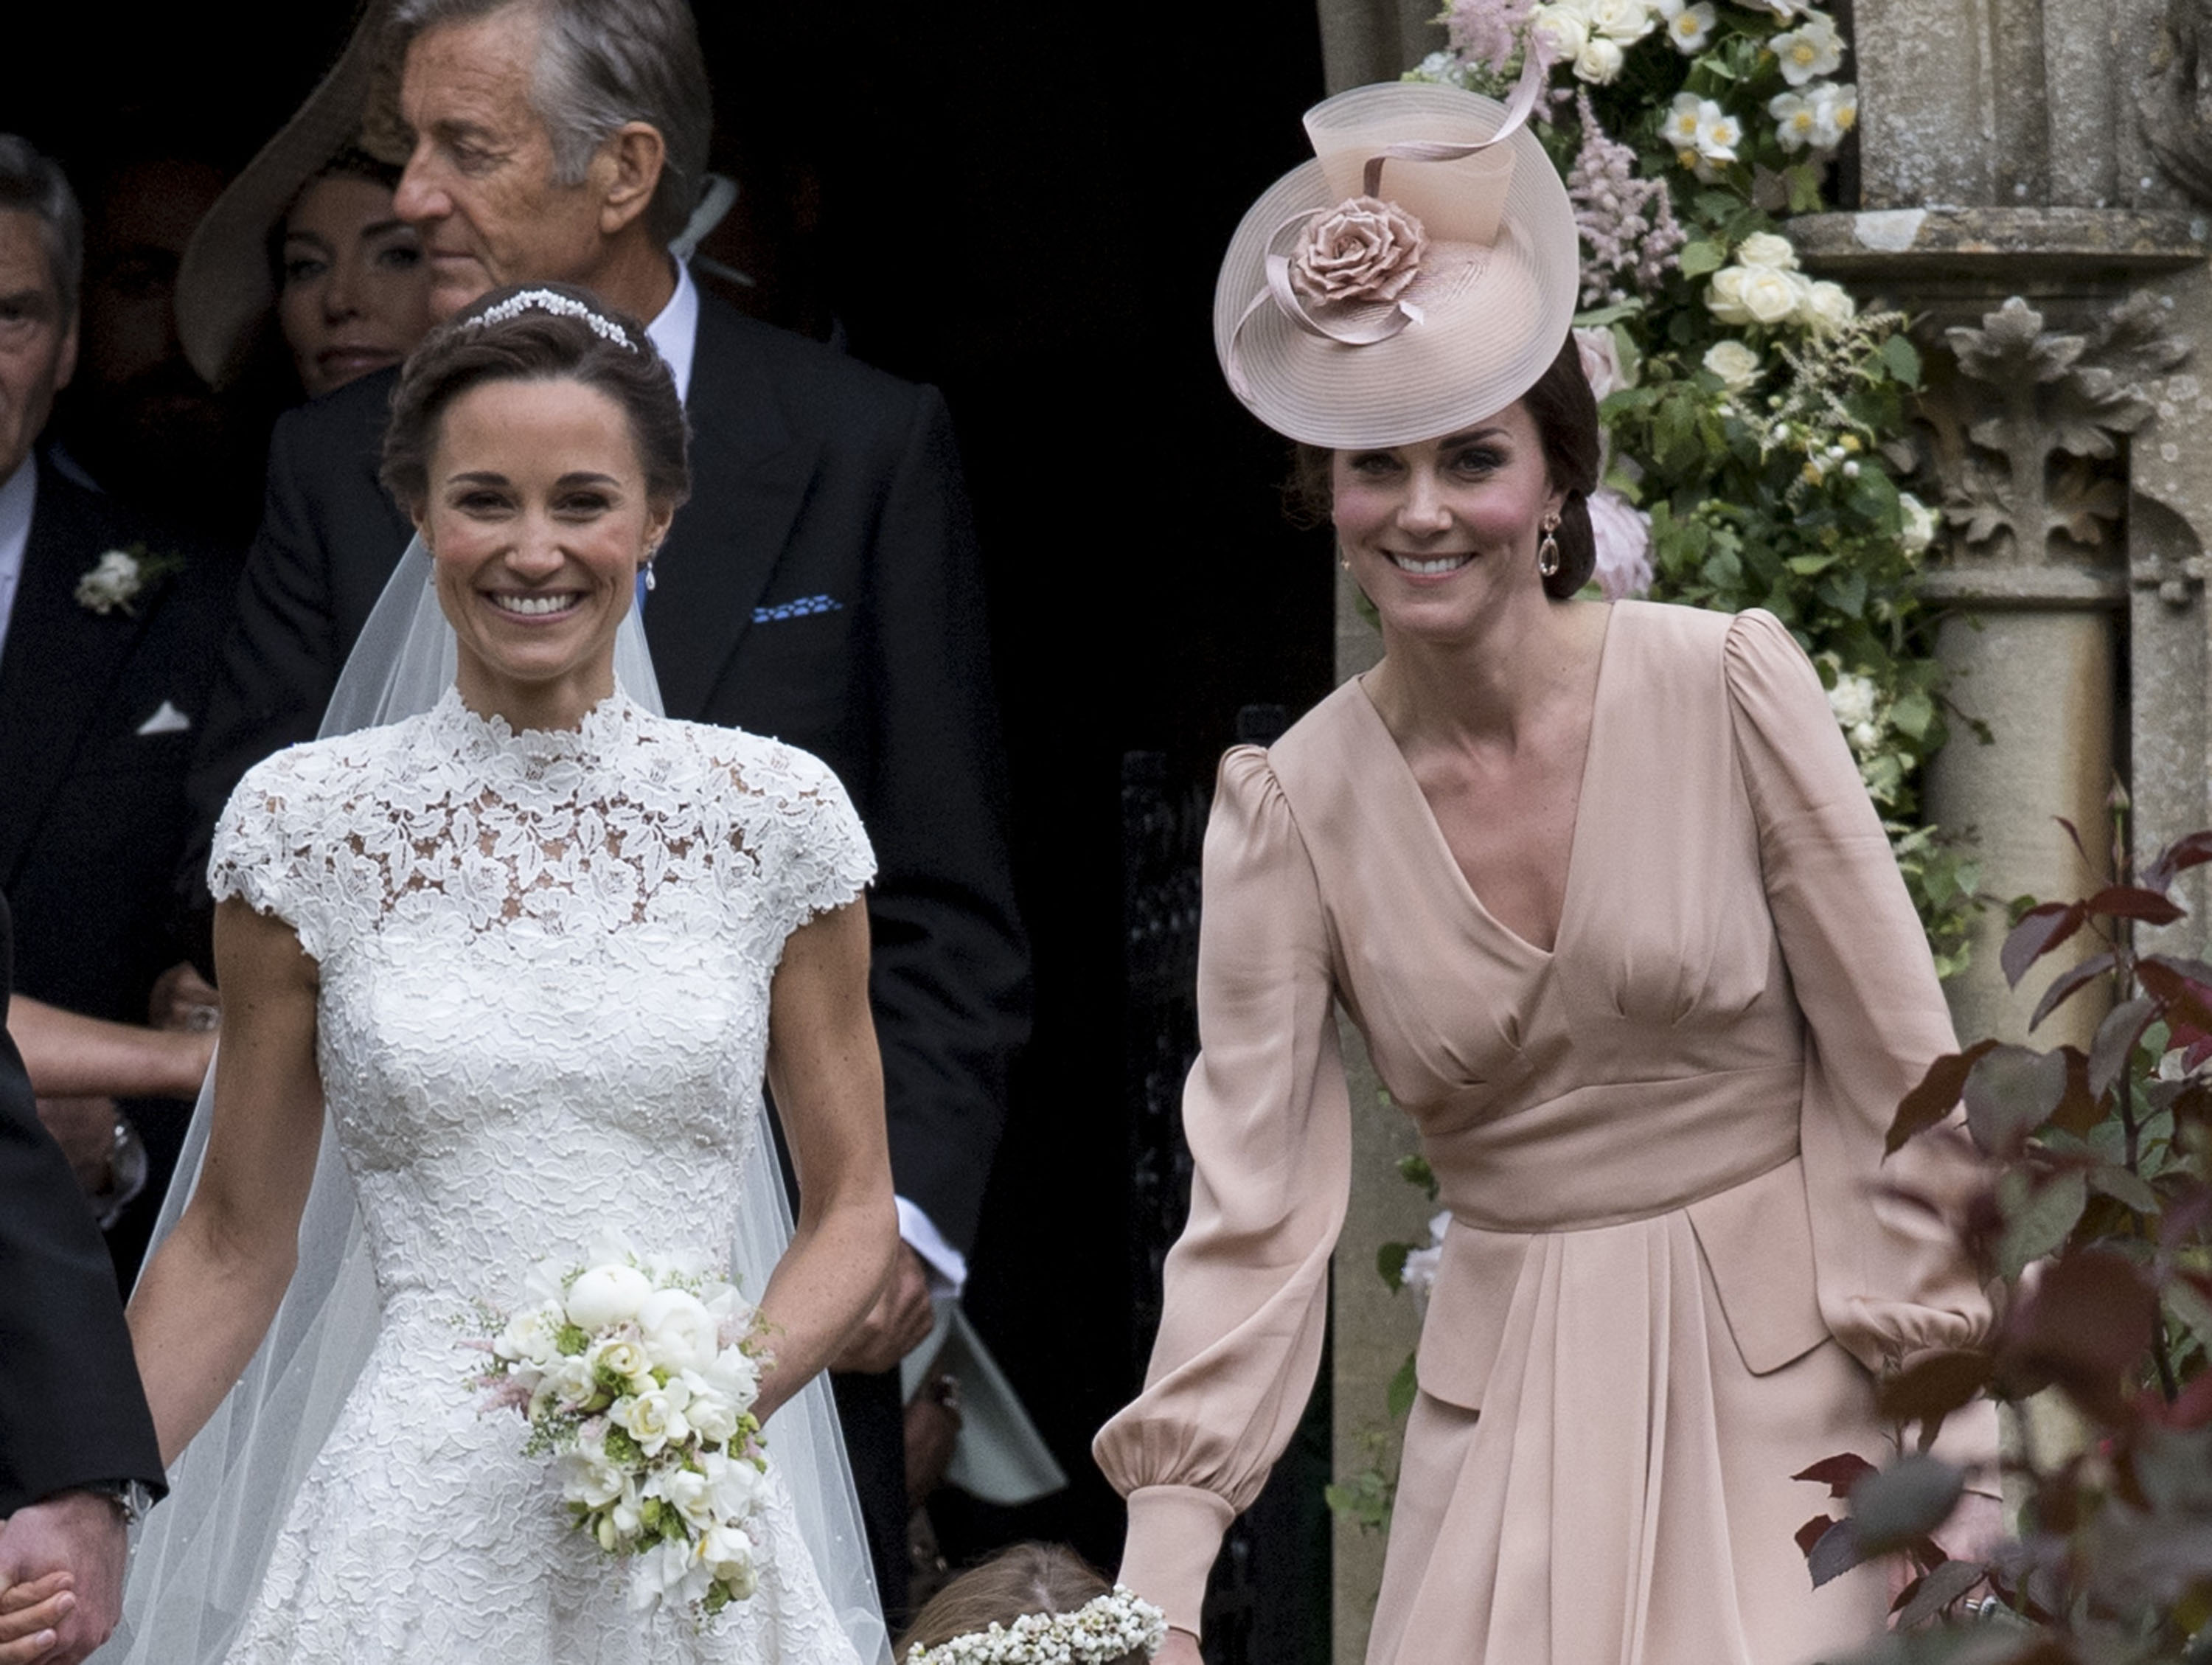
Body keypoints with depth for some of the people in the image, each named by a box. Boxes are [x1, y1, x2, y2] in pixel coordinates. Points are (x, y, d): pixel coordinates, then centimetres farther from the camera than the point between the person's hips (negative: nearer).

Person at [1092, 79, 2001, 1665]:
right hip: (1510, 1407, 2)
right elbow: (1252, 1208, -7)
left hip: (1784, 1387, -2)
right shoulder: (1295, 807, -3)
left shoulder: (1728, 690, -8)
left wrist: (1965, 1472, -8)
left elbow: (1902, 1076, -5)